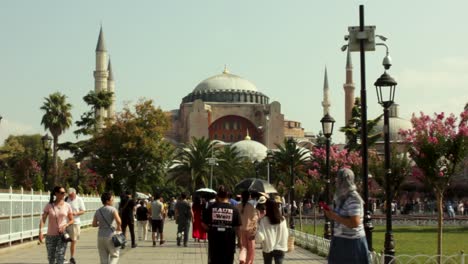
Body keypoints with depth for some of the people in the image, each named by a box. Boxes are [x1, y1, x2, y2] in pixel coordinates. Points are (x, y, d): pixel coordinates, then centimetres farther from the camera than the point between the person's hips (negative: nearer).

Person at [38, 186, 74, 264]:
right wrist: (40, 231, -24)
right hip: (51, 236, 1)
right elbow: (43, 219, -10)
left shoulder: (67, 206, 0)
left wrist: (65, 225, -13)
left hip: (62, 235, -1)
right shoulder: (49, 206, -3)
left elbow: (71, 220, 8)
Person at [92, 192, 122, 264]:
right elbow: (118, 221, -22)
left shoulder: (98, 211, 7)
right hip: (110, 236, -5)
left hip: (100, 236, 5)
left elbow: (94, 224, 10)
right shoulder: (112, 209, -10)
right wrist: (119, 227, -3)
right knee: (114, 255, 8)